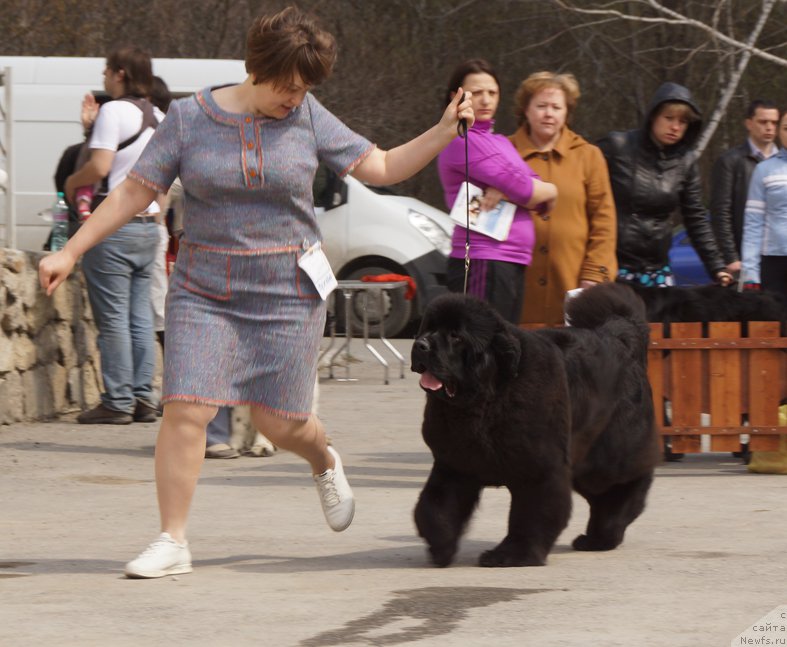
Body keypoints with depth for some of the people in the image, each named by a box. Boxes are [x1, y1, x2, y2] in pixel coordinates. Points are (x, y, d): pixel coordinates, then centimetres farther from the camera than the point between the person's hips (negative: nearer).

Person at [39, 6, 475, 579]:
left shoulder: (308, 118, 0)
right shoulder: (189, 118, -3)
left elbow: (383, 168, 4)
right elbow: (134, 192, -2)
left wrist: (445, 130, -7)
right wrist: (71, 252, -5)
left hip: (289, 293, 0)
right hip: (204, 290, 0)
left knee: (280, 422, 3)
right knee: (185, 409, -11)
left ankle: (325, 463, 39)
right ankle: (173, 543, -3)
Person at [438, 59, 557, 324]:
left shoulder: (500, 142, 21)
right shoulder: (462, 141, -7)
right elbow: (524, 189, -14)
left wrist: (506, 192, -11)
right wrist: (550, 190, 6)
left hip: (512, 265, 9)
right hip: (483, 264, -9)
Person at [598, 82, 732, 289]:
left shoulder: (685, 162, 7)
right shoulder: (617, 146, -4)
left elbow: (696, 218, 11)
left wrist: (717, 267, 4)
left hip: (657, 270, 4)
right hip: (612, 264, -4)